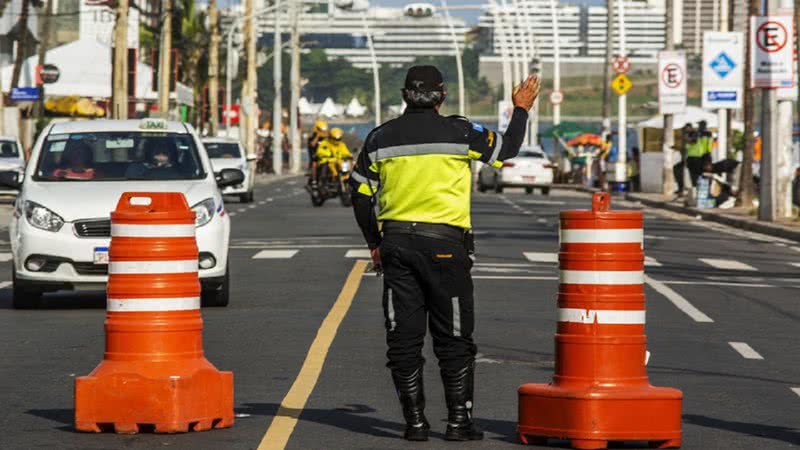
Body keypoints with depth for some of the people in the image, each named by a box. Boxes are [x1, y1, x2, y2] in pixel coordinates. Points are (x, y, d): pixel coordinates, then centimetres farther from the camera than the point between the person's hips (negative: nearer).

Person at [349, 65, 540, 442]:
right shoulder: (460, 133, -4)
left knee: (403, 338, 6)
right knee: (454, 338, 5)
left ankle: (415, 421, 5)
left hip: (395, 244, 3)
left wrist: (374, 243, 20)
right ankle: (459, 420, 4)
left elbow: (360, 194, 9)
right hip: (444, 245, -3)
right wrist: (521, 109, 26)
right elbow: (506, 149, 9)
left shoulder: (380, 138, 5)